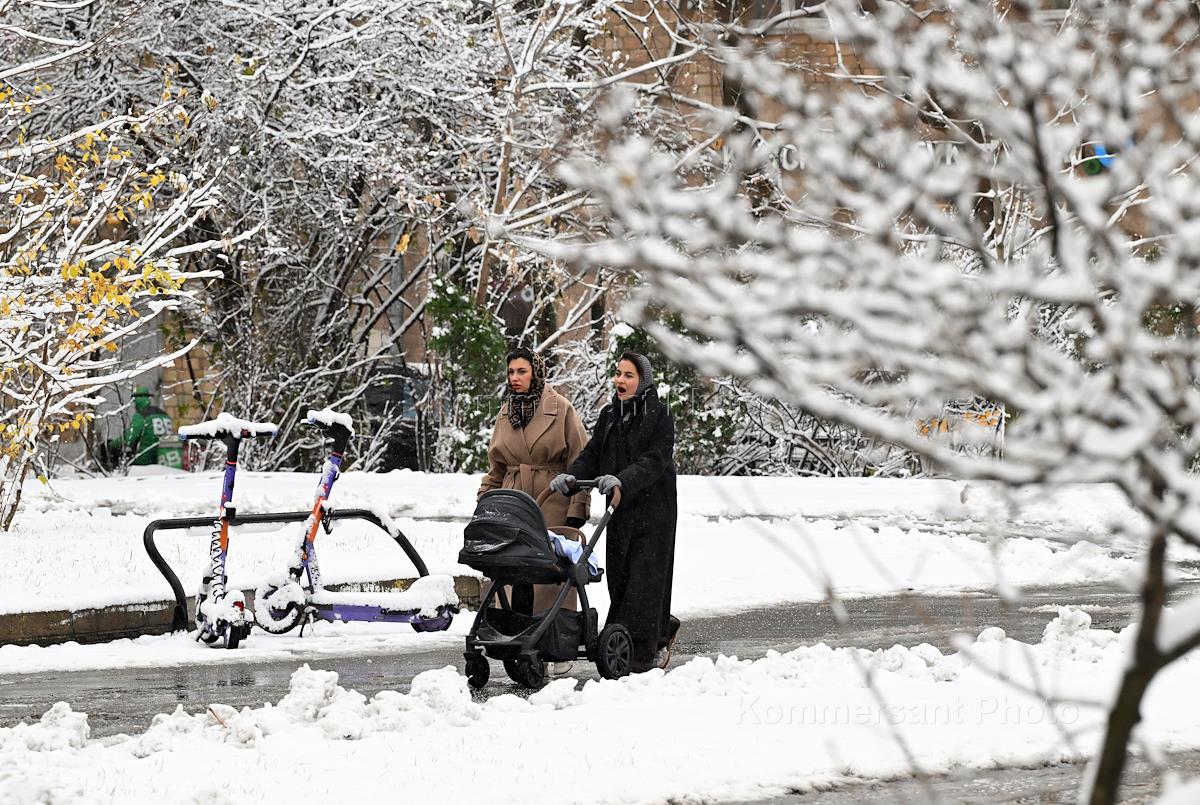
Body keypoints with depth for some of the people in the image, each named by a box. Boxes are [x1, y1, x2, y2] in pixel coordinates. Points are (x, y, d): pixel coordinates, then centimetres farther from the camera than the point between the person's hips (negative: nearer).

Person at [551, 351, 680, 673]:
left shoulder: (659, 417, -7)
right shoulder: (609, 415, 13)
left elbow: (654, 461, -19)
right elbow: (592, 455, 8)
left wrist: (622, 480, -34)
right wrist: (570, 477, -12)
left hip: (653, 510, -6)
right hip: (620, 512, 6)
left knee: (644, 577, -8)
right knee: (619, 577, 7)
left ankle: (643, 653, -3)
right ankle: (662, 629, 28)